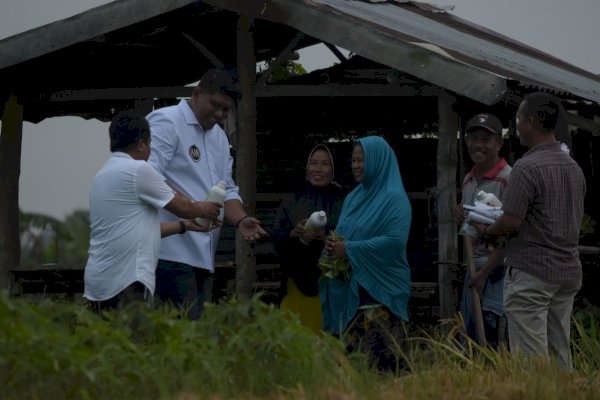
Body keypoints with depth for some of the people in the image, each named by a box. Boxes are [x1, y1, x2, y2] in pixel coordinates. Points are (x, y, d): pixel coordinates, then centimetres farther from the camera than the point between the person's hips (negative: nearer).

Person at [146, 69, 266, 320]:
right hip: (172, 251, -9)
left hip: (203, 255, 9)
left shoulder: (219, 137, 22)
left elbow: (227, 190, 23)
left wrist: (240, 220, 2)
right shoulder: (166, 122, -5)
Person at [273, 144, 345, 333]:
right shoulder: (291, 205, 11)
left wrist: (325, 236, -23)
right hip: (298, 282, 2)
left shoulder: (343, 203, 3)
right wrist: (294, 233, -16)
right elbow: (277, 239, 4)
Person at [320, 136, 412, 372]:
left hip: (379, 293, -7)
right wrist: (333, 244, -2)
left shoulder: (394, 199, -4)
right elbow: (342, 234, 23)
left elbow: (395, 240, -16)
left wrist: (349, 249, -17)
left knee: (379, 359, -12)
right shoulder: (354, 198, 19)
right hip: (349, 289, 7)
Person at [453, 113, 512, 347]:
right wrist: (461, 219, 0)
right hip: (474, 270, 8)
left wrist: (484, 273, -16)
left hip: (497, 270, -8)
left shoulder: (508, 179, -11)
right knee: (472, 342, 10)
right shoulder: (468, 180, 14)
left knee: (494, 342, -12)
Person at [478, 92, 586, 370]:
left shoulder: (527, 167, -14)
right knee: (560, 355, 11)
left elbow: (511, 222, -18)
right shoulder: (574, 167, 11)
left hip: (531, 273, -8)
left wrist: (487, 231, 3)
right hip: (569, 272, 8)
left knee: (531, 357, -6)